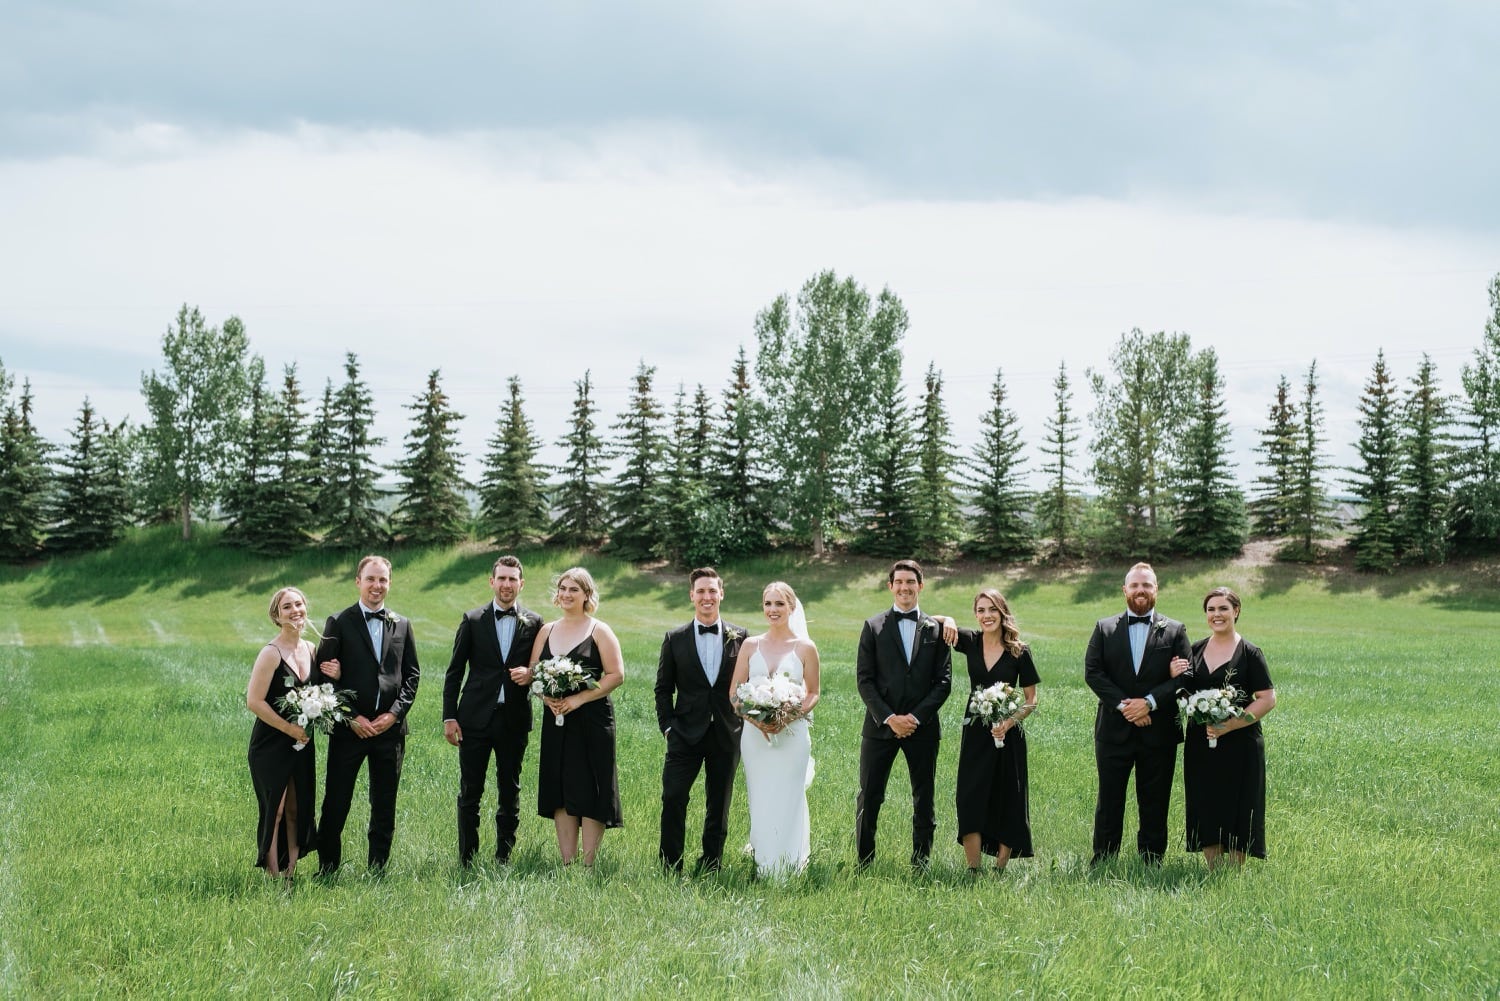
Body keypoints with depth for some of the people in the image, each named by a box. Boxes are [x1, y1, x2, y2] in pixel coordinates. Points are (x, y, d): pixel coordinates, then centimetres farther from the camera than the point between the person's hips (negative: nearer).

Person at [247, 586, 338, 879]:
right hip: (271, 745, -7)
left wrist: (335, 677, -3)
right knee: (274, 811, -4)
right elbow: (254, 701, -17)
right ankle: (273, 877, 2)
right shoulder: (271, 653, -14)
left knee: (298, 810, 10)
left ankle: (290, 873, 18)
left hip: (302, 744, 7)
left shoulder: (311, 650, 8)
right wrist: (290, 728, -16)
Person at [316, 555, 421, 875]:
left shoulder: (402, 625, 10)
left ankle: (377, 869, 17)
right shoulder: (339, 623, -1)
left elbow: (412, 674, 9)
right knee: (336, 803, -1)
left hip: (390, 727, 3)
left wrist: (395, 714, -5)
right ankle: (327, 869, 9)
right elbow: (325, 675, -4)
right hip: (349, 727, -3)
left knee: (385, 806, 8)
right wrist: (351, 718, -10)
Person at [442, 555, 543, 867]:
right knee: (470, 793, 2)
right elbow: (454, 672, 3)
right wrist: (449, 717, -3)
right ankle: (466, 860, 9)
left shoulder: (533, 623, 4)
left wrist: (531, 674, -12)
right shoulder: (472, 620, 2)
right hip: (475, 718, -1)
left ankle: (503, 859, 16)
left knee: (510, 793, 8)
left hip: (514, 720, 1)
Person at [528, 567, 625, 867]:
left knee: (590, 791, -4)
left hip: (592, 719, -5)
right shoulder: (547, 631, 12)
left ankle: (588, 864, 0)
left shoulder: (599, 631, -2)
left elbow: (616, 674, -8)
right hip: (556, 720, 5)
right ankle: (566, 864, 9)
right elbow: (532, 673, 12)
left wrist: (579, 698, -16)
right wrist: (547, 697, -8)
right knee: (559, 791, 4)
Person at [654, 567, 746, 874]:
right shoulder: (675, 639, 3)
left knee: (719, 806, 7)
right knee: (673, 798, -11)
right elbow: (663, 688, 6)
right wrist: (667, 726, -3)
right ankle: (670, 868, -4)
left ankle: (710, 867, 16)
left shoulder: (739, 637, 4)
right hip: (686, 734, -1)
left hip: (726, 735, 1)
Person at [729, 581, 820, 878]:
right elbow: (735, 692, 5)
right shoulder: (750, 645, 6)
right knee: (759, 803, 5)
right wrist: (755, 718, -12)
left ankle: (787, 869, 10)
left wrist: (790, 716, -14)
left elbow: (813, 693, 4)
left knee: (787, 802, 0)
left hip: (792, 734, -2)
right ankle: (762, 867, 15)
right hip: (755, 734, 2)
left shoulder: (805, 648, 0)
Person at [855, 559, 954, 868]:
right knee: (869, 797, -1)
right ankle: (864, 862, 7)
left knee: (924, 799, 6)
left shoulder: (936, 629, 7)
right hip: (880, 725, -1)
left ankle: (921, 862, 15)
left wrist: (916, 717, -9)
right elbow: (864, 679, -1)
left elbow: (943, 681, 3)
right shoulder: (873, 627, 4)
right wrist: (888, 718, -11)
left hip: (922, 726, 1)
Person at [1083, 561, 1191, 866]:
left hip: (1158, 732, 0)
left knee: (1155, 804, 5)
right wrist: (1123, 704, -14)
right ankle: (1102, 864, 11)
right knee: (1109, 801, 4)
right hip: (1113, 730, 0)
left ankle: (1151, 865, 13)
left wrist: (1149, 702, -15)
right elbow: (1092, 672, -2)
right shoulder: (1104, 629, 8)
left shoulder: (1174, 632, 6)